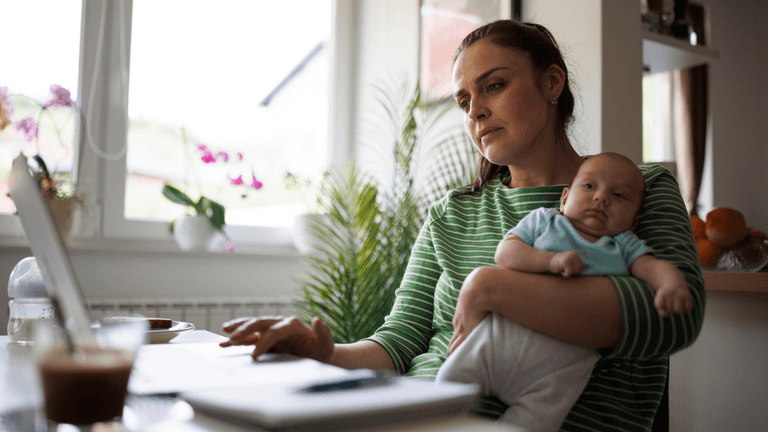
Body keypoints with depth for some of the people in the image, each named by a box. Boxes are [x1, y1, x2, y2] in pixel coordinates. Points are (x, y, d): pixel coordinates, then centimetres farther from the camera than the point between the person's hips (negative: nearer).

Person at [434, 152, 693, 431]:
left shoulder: (625, 246, 19)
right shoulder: (544, 220, 15)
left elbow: (653, 266, 2)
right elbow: (505, 253, 3)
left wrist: (672, 286, -21)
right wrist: (551, 260, -12)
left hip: (563, 362, 0)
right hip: (504, 332, 0)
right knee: (452, 381, -5)